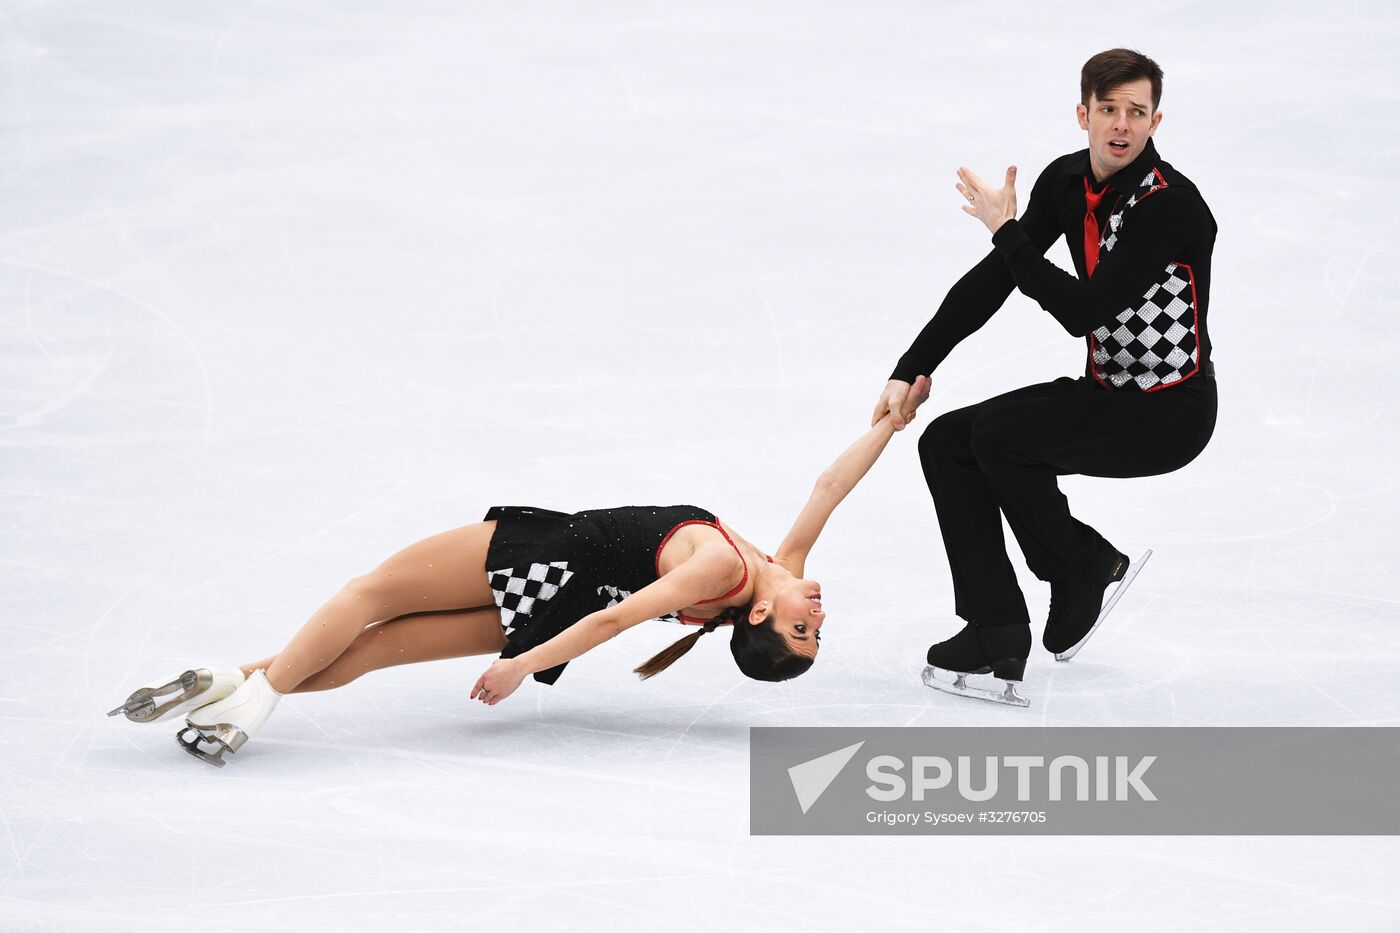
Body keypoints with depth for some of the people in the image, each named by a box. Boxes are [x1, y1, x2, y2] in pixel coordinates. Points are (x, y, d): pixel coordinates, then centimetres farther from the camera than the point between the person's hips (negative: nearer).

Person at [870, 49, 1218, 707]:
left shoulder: (1171, 205, -24)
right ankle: (996, 640, -3)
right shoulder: (1066, 181, 0)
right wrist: (911, 371, -4)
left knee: (999, 437, -24)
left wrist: (1006, 231, -20)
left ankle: (1086, 575, 0)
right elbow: (992, 280, 1)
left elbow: (1083, 312, -29)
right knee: (945, 442, 0)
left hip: (1171, 412, -9)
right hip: (1106, 390, 9)